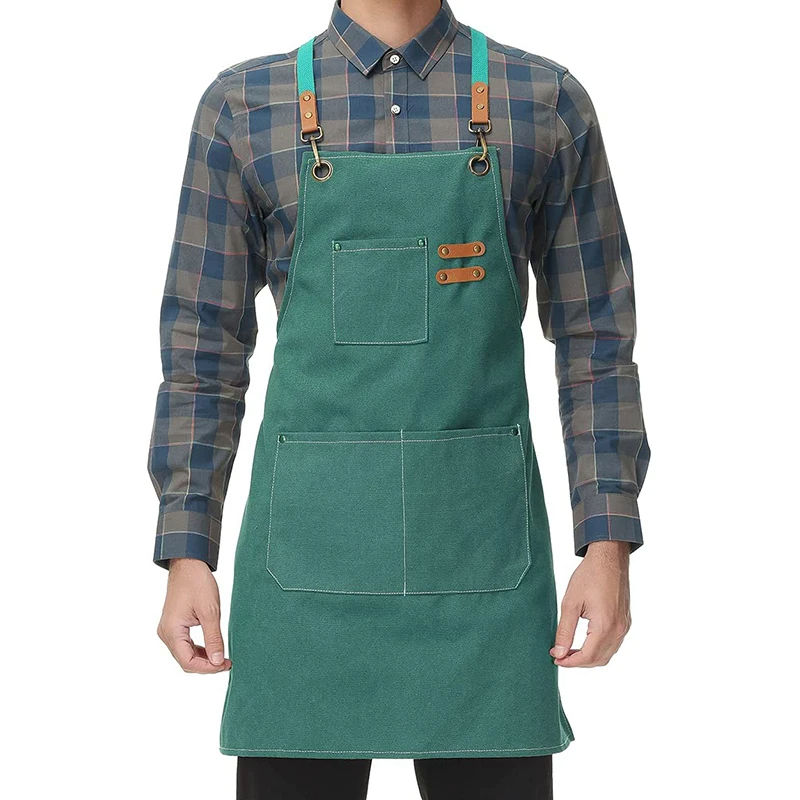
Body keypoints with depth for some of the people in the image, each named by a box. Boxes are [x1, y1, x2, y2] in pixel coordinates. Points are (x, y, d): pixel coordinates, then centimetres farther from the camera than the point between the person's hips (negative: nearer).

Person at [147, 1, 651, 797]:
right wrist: (186, 553, 0)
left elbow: (595, 341, 5)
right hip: (307, 546, 0)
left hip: (480, 545, 0)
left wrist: (609, 543, -2)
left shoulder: (547, 103, 4)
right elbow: (204, 349, 6)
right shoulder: (241, 106, 5)